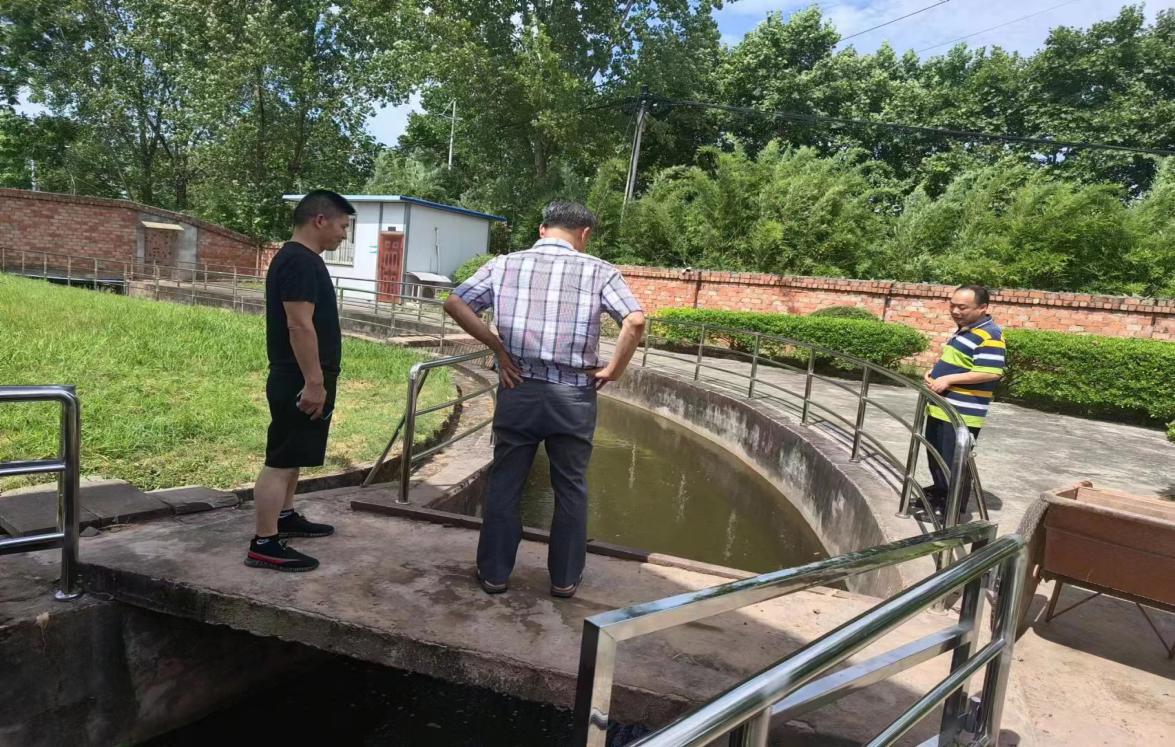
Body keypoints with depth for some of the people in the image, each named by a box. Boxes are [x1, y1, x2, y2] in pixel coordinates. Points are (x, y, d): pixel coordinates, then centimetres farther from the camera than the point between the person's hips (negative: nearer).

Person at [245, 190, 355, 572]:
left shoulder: (297, 259, 16)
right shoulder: (301, 261, -18)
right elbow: (300, 326, -25)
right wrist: (314, 382, -24)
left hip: (298, 379, 11)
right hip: (300, 382, -11)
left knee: (291, 456, 21)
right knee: (281, 460, -6)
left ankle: (285, 517, 35)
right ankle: (264, 545, 0)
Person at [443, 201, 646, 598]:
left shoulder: (505, 264, 5)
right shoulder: (598, 271, -2)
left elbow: (454, 303, 0)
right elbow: (636, 320, -14)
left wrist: (497, 346, 1)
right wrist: (614, 369, -3)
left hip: (519, 390, 1)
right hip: (574, 396, -1)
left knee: (504, 484, 14)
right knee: (571, 489, 15)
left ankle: (493, 572, 25)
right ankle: (565, 578, 25)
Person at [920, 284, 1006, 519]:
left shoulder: (989, 335, -18)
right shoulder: (963, 329, 14)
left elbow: (991, 373, -26)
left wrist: (948, 380, -24)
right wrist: (933, 373, 6)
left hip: (962, 413, -10)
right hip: (941, 407, 10)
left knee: (955, 461, 0)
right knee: (936, 454, 22)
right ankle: (939, 493, 41)